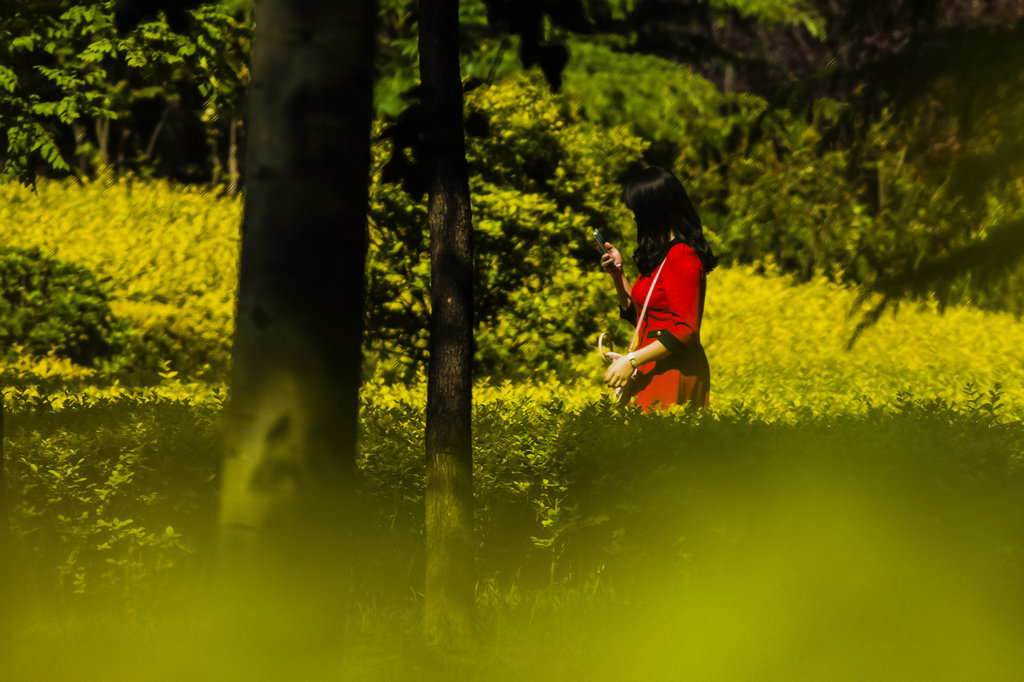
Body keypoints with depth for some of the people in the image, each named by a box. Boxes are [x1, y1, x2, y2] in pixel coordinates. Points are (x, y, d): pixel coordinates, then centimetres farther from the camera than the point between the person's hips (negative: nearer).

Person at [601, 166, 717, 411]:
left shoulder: (682, 257, -14)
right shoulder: (659, 257, 15)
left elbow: (685, 331, -18)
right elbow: (636, 314, 24)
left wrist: (632, 361, -19)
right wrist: (618, 275, 12)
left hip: (674, 371, -9)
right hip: (654, 371, 9)